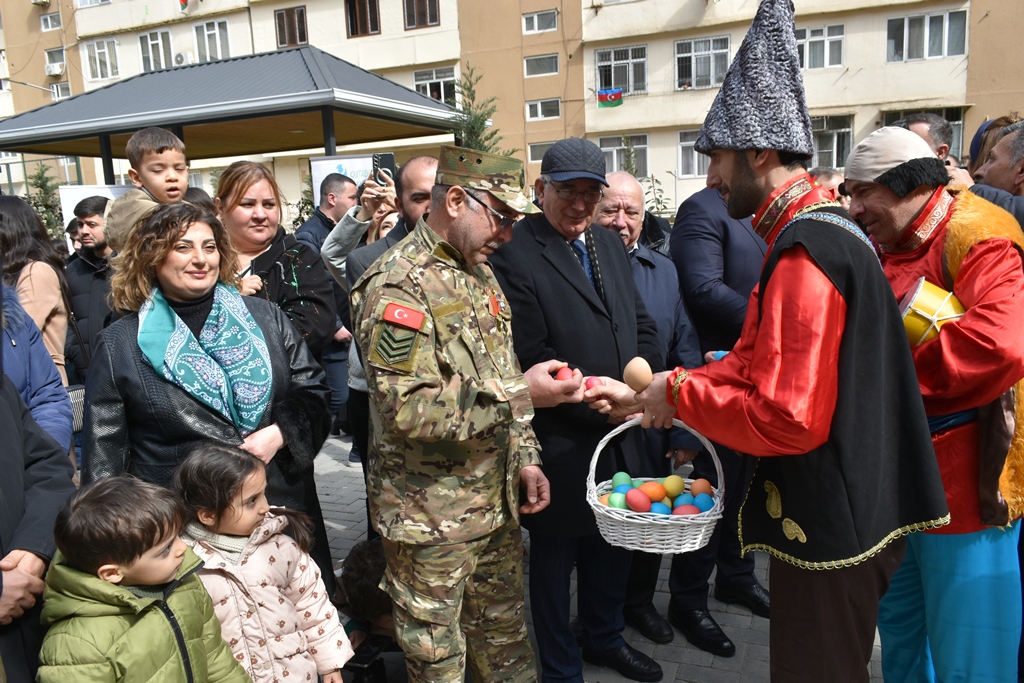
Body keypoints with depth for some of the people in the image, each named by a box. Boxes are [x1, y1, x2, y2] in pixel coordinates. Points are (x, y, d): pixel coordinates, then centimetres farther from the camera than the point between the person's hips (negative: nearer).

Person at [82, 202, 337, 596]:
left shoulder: (264, 318, 5)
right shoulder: (120, 345, 1)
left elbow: (313, 391, 7)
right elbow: (104, 453, 4)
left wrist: (278, 434, -12)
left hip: (282, 508, 2)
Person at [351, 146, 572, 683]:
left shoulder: (479, 274, 9)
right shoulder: (397, 285, -20)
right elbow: (408, 410, -28)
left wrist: (524, 456, 9)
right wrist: (521, 392, -27)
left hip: (497, 503, 8)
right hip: (431, 516, -7)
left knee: (505, 638, 23)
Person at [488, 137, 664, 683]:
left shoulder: (610, 246, 11)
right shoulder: (514, 253, -15)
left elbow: (642, 326, 13)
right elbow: (529, 357, -20)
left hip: (620, 436, 7)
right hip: (561, 446, -7)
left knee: (614, 545, 22)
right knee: (555, 556, 12)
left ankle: (605, 638, 48)